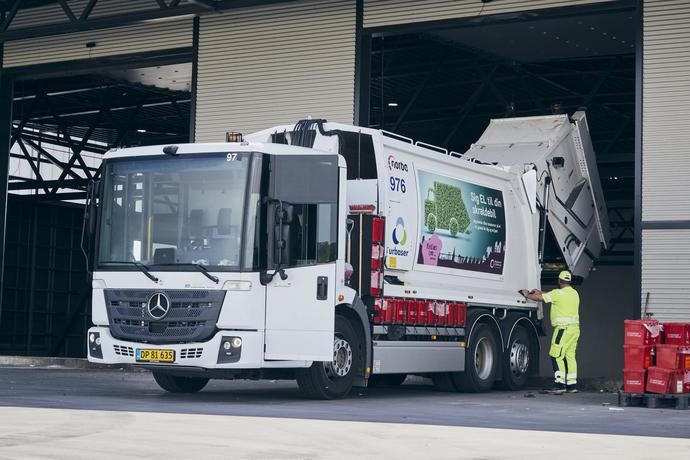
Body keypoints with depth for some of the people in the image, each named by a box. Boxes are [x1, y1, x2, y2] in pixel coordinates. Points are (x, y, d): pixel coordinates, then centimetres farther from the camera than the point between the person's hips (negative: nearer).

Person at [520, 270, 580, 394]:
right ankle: (572, 385, 10)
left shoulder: (558, 293, -10)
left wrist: (527, 295, 13)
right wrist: (540, 292, 34)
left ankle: (560, 385, -15)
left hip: (563, 328, -8)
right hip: (575, 328, 8)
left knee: (556, 356, -8)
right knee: (569, 356, 11)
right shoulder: (574, 293, 15)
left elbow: (539, 298, -4)